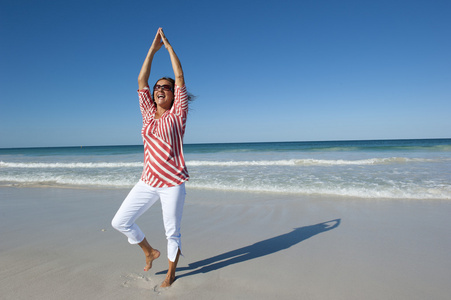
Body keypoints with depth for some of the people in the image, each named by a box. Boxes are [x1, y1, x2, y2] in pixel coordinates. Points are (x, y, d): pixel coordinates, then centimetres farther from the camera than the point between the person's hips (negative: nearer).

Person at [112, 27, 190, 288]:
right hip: (148, 182, 5)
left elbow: (180, 77, -4)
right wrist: (153, 49, 9)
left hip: (173, 183, -5)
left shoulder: (177, 114, -2)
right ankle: (150, 252, 31)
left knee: (172, 232, 6)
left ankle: (171, 273, 31)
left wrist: (169, 46, 4)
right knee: (120, 222, 8)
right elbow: (141, 81, 8)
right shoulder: (149, 114, 9)